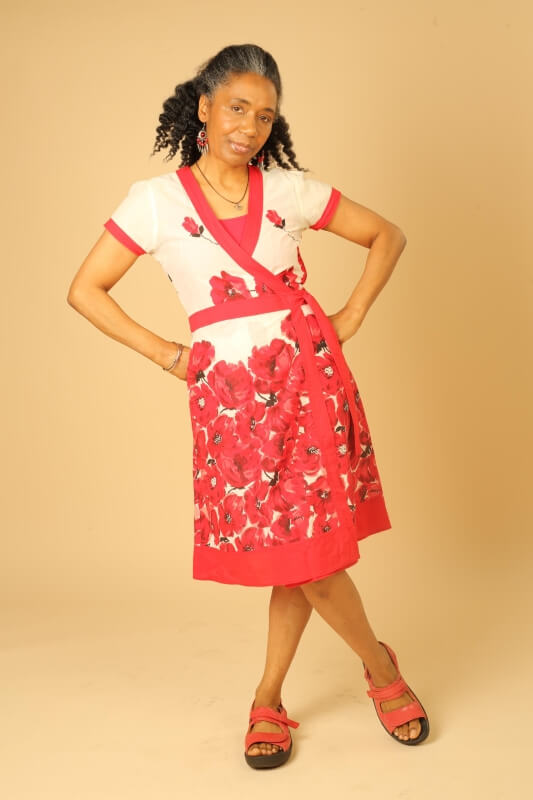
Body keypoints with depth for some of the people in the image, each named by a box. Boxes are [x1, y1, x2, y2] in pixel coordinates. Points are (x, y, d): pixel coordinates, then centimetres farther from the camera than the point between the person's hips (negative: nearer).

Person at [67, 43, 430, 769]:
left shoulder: (291, 189, 5)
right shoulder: (157, 200, 0)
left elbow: (388, 235, 14)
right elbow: (85, 290, 2)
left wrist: (351, 318, 4)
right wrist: (166, 354, -2)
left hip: (308, 376, 2)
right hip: (228, 392, -1)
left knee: (306, 545, 2)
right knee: (289, 546, 2)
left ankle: (269, 699, 23)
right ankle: (381, 667, 27)